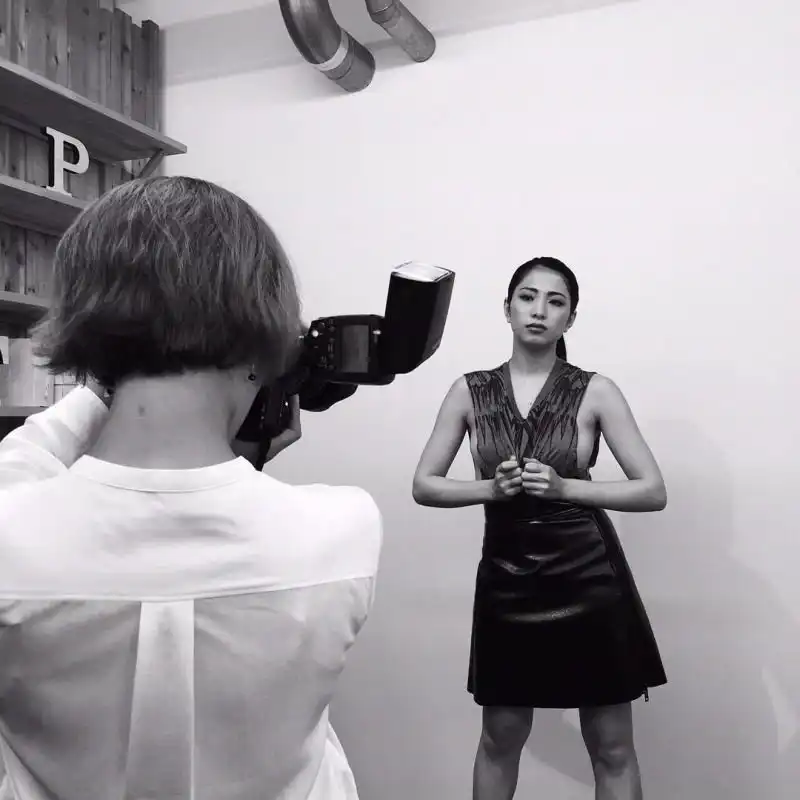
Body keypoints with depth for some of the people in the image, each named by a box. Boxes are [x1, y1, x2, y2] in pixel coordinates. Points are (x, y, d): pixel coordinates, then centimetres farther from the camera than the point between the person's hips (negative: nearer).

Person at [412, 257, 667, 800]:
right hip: (506, 578, 2)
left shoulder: (595, 392, -5)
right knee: (501, 737, 17)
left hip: (588, 576, -1)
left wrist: (564, 487, -17)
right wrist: (492, 488, -15)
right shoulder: (470, 391, 0)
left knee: (611, 745, 10)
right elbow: (424, 486, 2)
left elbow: (654, 491, -6)